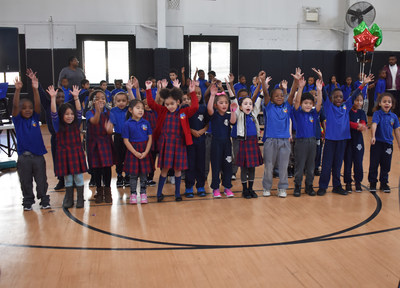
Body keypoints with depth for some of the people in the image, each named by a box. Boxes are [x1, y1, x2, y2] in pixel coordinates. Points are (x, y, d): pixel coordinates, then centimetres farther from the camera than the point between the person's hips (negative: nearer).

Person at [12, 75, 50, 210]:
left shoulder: (35, 118, 3)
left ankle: (44, 201, 20)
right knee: (26, 182, 9)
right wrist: (17, 90, -30)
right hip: (24, 156, -1)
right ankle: (28, 202, 22)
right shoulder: (18, 120, -1)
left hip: (38, 155, 1)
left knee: (42, 181, 8)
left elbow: (38, 104, -11)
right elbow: (15, 106, -16)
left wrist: (35, 89, -25)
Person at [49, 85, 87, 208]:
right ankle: (68, 199, 21)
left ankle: (80, 199, 14)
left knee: (78, 177, 3)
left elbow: (79, 111, -7)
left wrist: (76, 97, -17)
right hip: (64, 154, -1)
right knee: (67, 178, 7)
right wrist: (53, 98, -22)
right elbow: (54, 113, -13)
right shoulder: (58, 125, -1)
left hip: (77, 153, 1)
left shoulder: (76, 124, 3)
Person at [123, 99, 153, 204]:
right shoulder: (127, 124, -5)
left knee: (144, 173, 6)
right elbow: (126, 140, -6)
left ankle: (143, 193, 18)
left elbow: (150, 138, 2)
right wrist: (135, 152, -12)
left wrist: (146, 152, -9)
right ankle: (133, 194, 15)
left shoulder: (146, 123, 1)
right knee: (133, 174, 4)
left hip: (145, 152, 2)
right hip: (132, 151, -2)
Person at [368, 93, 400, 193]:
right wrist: (373, 137, -41)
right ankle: (372, 183, 17)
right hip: (377, 143, -3)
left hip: (388, 144, 3)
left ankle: (384, 183, 25)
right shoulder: (377, 114, -9)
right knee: (374, 164, 4)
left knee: (386, 165, 11)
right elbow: (374, 125, -25)